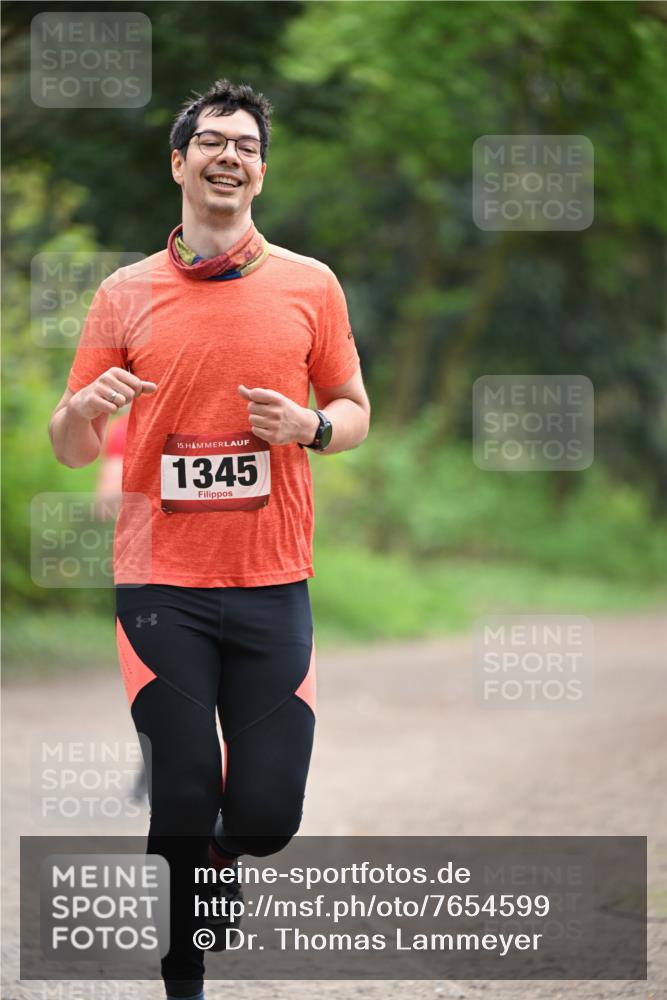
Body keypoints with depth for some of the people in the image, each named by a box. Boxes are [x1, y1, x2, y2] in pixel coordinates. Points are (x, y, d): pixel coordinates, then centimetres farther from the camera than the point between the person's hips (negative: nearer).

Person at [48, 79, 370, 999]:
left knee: (268, 813, -3)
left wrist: (311, 426, -8)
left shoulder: (309, 285, 6)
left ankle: (217, 858, 33)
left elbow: (354, 411, 14)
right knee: (182, 804, -5)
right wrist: (84, 411, -14)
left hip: (273, 585, 1)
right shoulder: (126, 293, 5)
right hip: (161, 583, -1)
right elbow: (70, 448, 9)